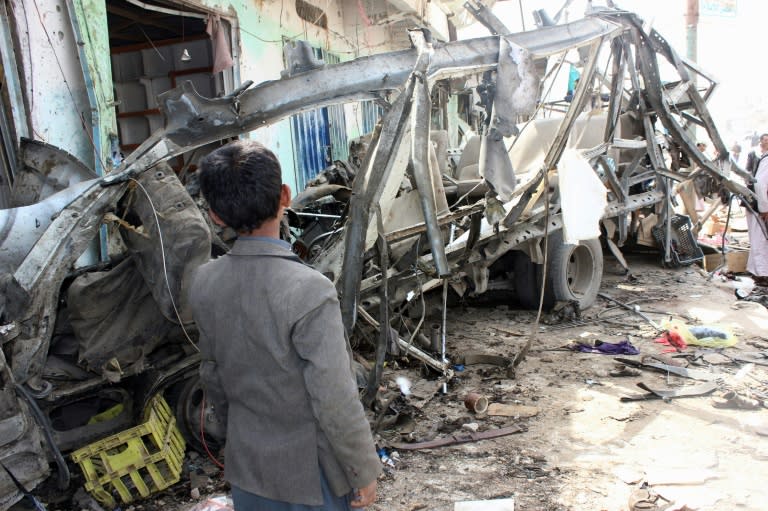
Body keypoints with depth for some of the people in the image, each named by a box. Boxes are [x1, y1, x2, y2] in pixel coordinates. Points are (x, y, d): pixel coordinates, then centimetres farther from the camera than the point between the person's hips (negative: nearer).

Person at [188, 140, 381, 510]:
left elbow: (212, 376, 4)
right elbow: (335, 402, -24)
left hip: (247, 465, 5)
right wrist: (364, 472, -9)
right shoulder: (309, 290, -28)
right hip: (309, 473, -5)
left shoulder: (204, 283, -9)